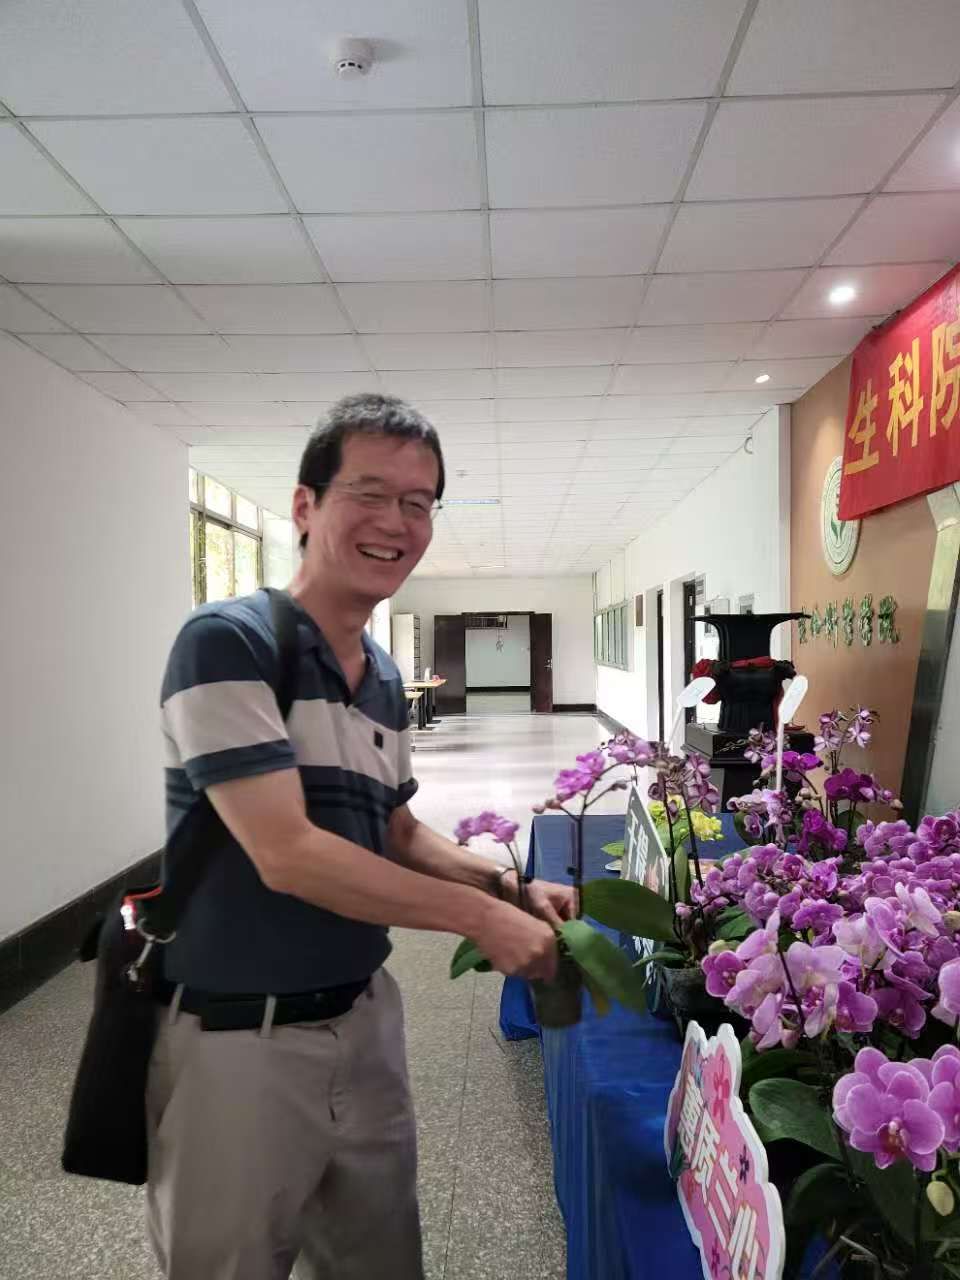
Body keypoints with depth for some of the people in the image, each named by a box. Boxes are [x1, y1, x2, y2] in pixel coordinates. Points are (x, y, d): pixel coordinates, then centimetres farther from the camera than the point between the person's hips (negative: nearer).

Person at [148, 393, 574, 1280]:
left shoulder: (387, 679, 5)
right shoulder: (228, 642, -18)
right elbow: (286, 855, -24)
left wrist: (510, 886, -3)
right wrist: (477, 916, -17)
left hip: (363, 1016, 7)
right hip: (239, 1038, -6)